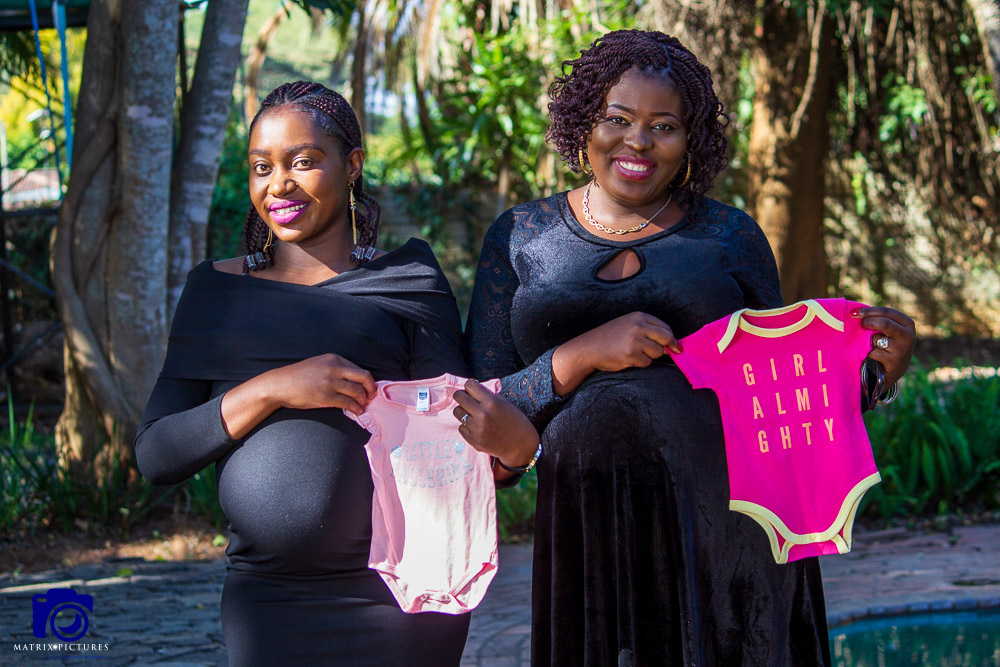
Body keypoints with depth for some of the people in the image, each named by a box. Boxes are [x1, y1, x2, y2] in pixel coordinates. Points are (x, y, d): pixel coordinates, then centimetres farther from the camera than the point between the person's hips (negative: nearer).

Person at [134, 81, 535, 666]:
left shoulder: (407, 283, 3)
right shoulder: (218, 290, 8)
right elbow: (156, 456, 0)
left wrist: (514, 441, -23)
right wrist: (273, 388, -14)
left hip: (398, 595, -1)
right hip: (265, 604, 2)